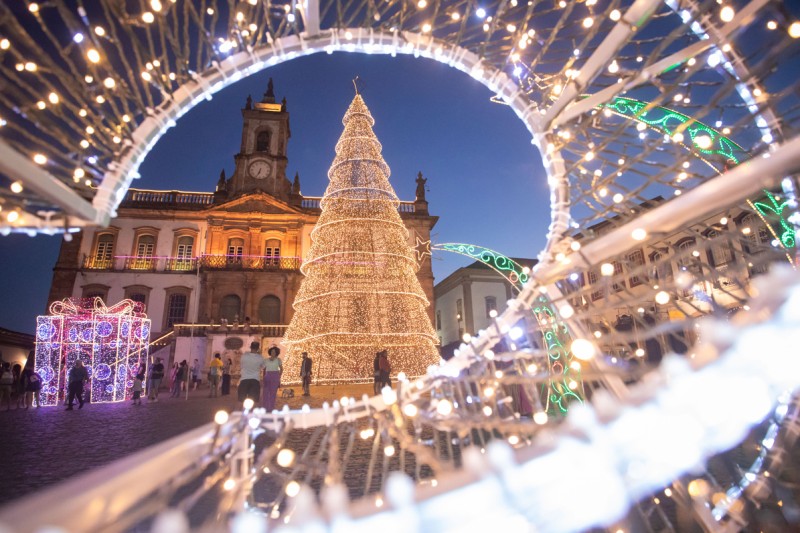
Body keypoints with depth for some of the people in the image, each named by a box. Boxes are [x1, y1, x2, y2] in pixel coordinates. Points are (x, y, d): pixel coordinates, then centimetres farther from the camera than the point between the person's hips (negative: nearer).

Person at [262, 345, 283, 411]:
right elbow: (264, 369, 13)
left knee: (273, 392, -2)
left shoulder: (278, 359, 4)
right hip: (267, 376, 2)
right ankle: (265, 407, 6)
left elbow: (281, 369, 3)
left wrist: (279, 377, -5)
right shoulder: (266, 360, 11)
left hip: (275, 376, -2)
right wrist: (264, 377, 3)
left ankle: (271, 407, 5)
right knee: (266, 392, -1)